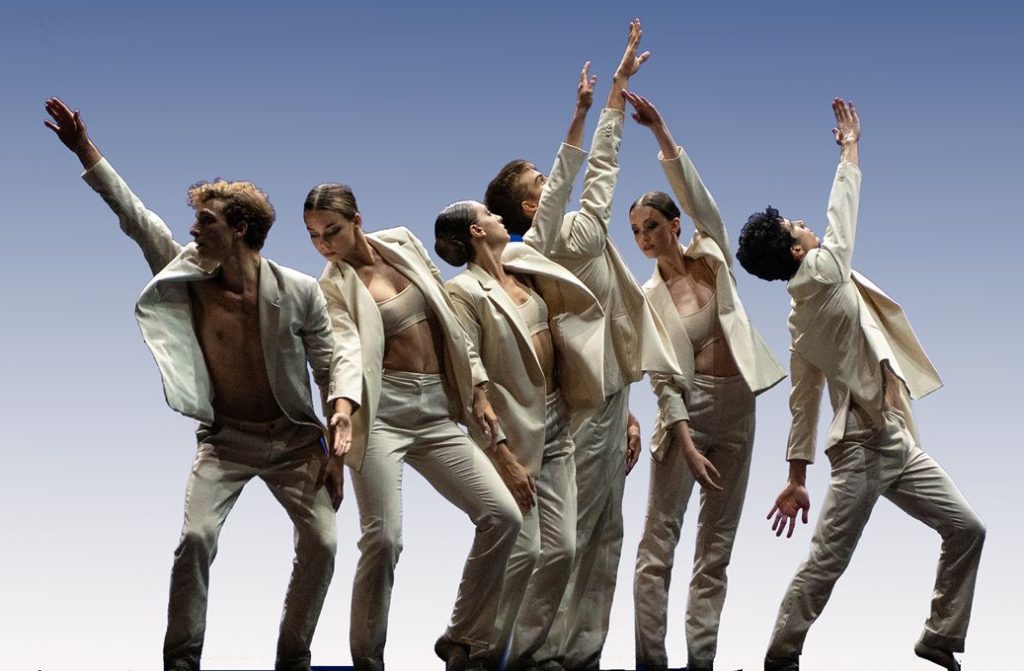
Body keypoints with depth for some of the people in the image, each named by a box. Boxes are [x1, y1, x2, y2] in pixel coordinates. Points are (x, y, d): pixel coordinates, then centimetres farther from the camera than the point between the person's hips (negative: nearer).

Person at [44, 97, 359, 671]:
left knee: (321, 542, -9)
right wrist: (86, 151, -8)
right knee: (197, 538, -17)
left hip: (292, 438, -1)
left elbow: (333, 360, -5)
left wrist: (342, 409, -24)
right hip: (225, 437, 1)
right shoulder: (188, 274, -7)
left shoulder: (300, 292, -13)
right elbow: (135, 215, -5)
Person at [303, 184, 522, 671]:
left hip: (436, 410, 5)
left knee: (503, 516, -4)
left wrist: (478, 391, 10)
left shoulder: (402, 244, 10)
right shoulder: (333, 287, -3)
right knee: (383, 538, -14)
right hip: (382, 411, -5)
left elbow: (450, 316, 15)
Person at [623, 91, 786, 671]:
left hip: (738, 406, 3)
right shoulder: (646, 297, 0)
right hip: (687, 406, -2)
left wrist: (663, 135, -23)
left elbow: (698, 197, -12)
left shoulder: (711, 254, 4)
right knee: (660, 537, -9)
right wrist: (685, 443, -16)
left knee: (718, 542, 4)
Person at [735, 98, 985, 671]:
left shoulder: (803, 314, 12)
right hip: (865, 445, -9)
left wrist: (798, 477, 14)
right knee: (827, 561, -5)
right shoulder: (821, 272, -11)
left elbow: (805, 397, 13)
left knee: (966, 529, 9)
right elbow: (842, 214, 2)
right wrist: (850, 147, 13)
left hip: (896, 441, 9)